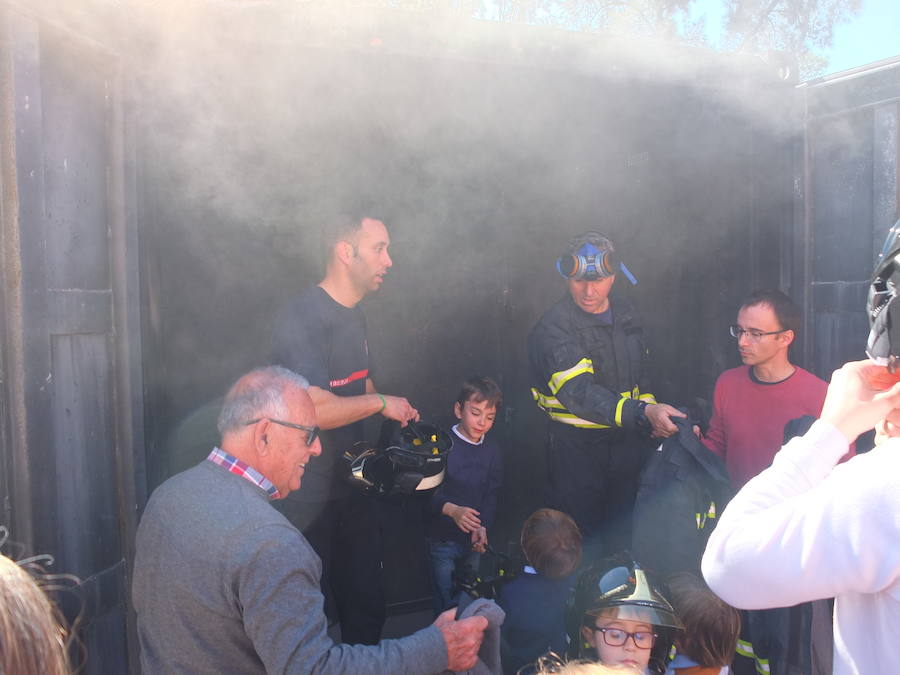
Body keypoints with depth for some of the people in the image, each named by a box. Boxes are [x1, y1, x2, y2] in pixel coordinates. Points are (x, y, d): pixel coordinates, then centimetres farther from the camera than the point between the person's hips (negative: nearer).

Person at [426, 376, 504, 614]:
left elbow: (491, 494, 4)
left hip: (473, 540, 4)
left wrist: (483, 526, -9)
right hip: (443, 539, -4)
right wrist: (451, 509, -32)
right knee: (445, 605, 5)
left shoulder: (491, 449, 1)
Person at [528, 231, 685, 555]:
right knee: (579, 536, 5)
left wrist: (653, 409, 6)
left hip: (625, 441, 6)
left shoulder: (626, 313, 5)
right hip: (575, 446, -6)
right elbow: (580, 393, -31)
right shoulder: (553, 327, -19)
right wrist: (643, 412, -39)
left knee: (626, 533, 18)